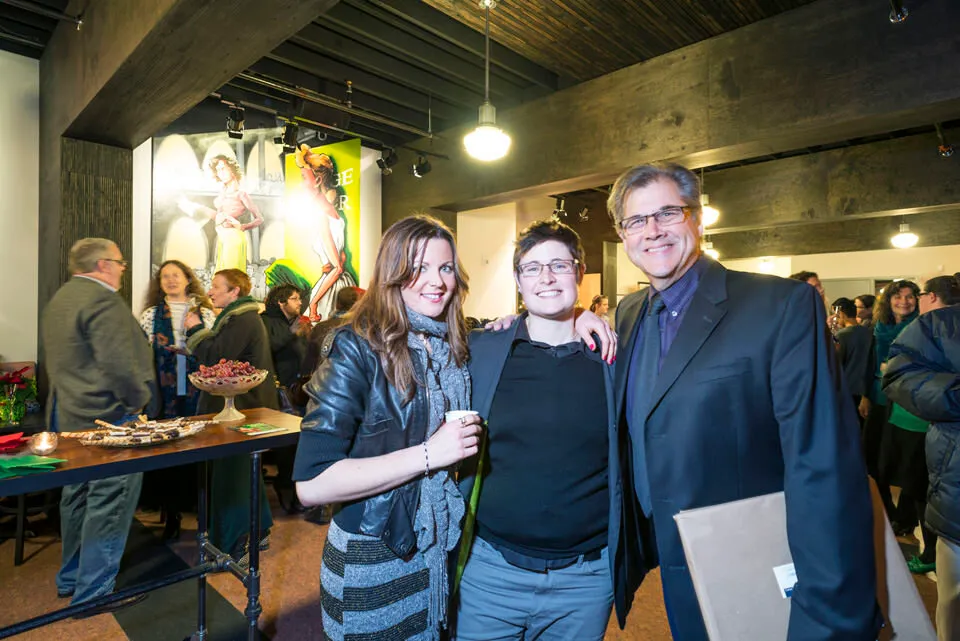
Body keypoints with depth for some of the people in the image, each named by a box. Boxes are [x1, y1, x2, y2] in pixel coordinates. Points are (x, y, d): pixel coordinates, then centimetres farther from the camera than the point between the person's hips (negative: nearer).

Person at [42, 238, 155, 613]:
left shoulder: (59, 300, 15)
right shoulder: (102, 300, -19)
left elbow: (63, 360, 20)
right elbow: (119, 363, -26)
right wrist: (139, 399, -12)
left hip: (69, 416, 11)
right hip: (109, 418, -11)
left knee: (78, 498, 20)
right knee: (109, 505, -1)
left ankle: (70, 579, 34)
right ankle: (94, 592, 8)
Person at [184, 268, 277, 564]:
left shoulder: (242, 321, -18)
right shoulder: (240, 317, 16)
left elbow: (215, 358, -22)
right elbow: (219, 353, 15)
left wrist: (196, 329, -10)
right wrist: (199, 330, 7)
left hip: (239, 409, -11)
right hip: (246, 404, 11)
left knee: (230, 473, -3)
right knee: (244, 470, 19)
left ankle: (234, 547, 8)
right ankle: (256, 531, 32)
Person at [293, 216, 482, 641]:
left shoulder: (457, 346, 0)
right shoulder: (359, 350, -18)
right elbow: (311, 484, -23)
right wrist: (428, 454, -25)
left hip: (447, 552, 6)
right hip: (372, 563, -5)